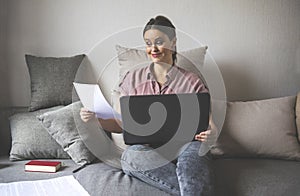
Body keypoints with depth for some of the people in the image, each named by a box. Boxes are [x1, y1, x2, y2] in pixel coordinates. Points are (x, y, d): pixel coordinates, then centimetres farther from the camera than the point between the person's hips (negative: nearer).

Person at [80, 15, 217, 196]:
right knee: (130, 156, -35)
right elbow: (121, 125, 14)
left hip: (183, 147, -2)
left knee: (193, 152, -39)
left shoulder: (191, 82, 10)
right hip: (145, 148, 3)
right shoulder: (133, 79, 15)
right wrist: (95, 118, -5)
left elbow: (209, 123, 5)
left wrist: (211, 132, -20)